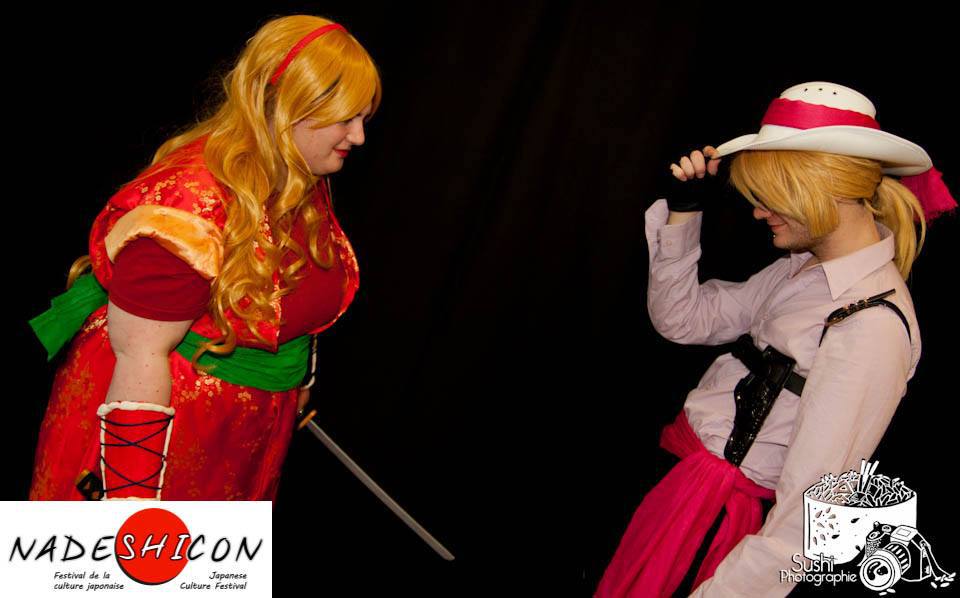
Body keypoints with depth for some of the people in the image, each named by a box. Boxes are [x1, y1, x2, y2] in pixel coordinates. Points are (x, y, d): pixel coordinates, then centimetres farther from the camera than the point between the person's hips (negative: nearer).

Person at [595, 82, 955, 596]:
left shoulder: (872, 325, -23)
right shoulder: (802, 269, 4)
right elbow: (680, 320, 9)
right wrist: (683, 210, 1)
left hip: (713, 514, -8)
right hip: (674, 477, 8)